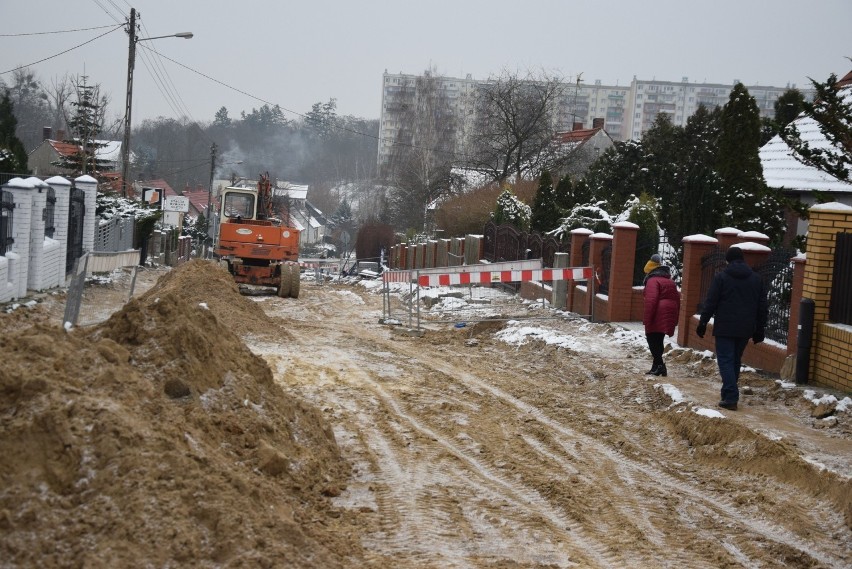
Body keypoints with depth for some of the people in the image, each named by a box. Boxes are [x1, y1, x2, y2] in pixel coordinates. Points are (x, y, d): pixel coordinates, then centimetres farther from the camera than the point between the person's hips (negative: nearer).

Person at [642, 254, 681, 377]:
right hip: (669, 315, 8)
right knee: (658, 340, 14)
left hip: (657, 315, -8)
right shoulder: (670, 281, 21)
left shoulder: (653, 280, -7)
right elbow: (677, 299, 21)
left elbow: (651, 300, -18)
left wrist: (646, 319, -18)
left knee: (652, 339, -4)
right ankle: (657, 366, 17)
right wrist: (675, 319, 23)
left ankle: (659, 365, -14)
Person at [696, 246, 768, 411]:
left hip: (725, 328, -5)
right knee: (736, 360, 17)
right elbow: (762, 306, 11)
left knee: (726, 360, -5)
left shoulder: (721, 277, -5)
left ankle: (730, 398, -16)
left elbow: (710, 303, -7)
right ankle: (730, 394, 21)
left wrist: (702, 323, 0)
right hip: (745, 329, 5)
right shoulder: (756, 279, 9)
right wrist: (760, 330, 17)